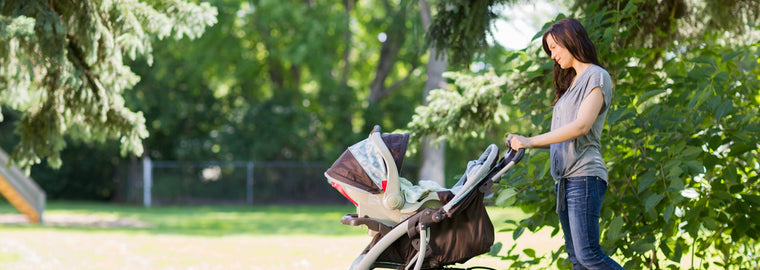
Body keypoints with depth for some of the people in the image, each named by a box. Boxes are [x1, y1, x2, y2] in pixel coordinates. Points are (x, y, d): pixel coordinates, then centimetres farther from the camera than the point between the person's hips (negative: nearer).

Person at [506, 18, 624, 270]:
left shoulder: (597, 77, -3)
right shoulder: (571, 83, 24)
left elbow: (581, 126, -17)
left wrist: (531, 141, -19)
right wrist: (523, 142, 8)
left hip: (584, 176, -9)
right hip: (565, 178, 9)